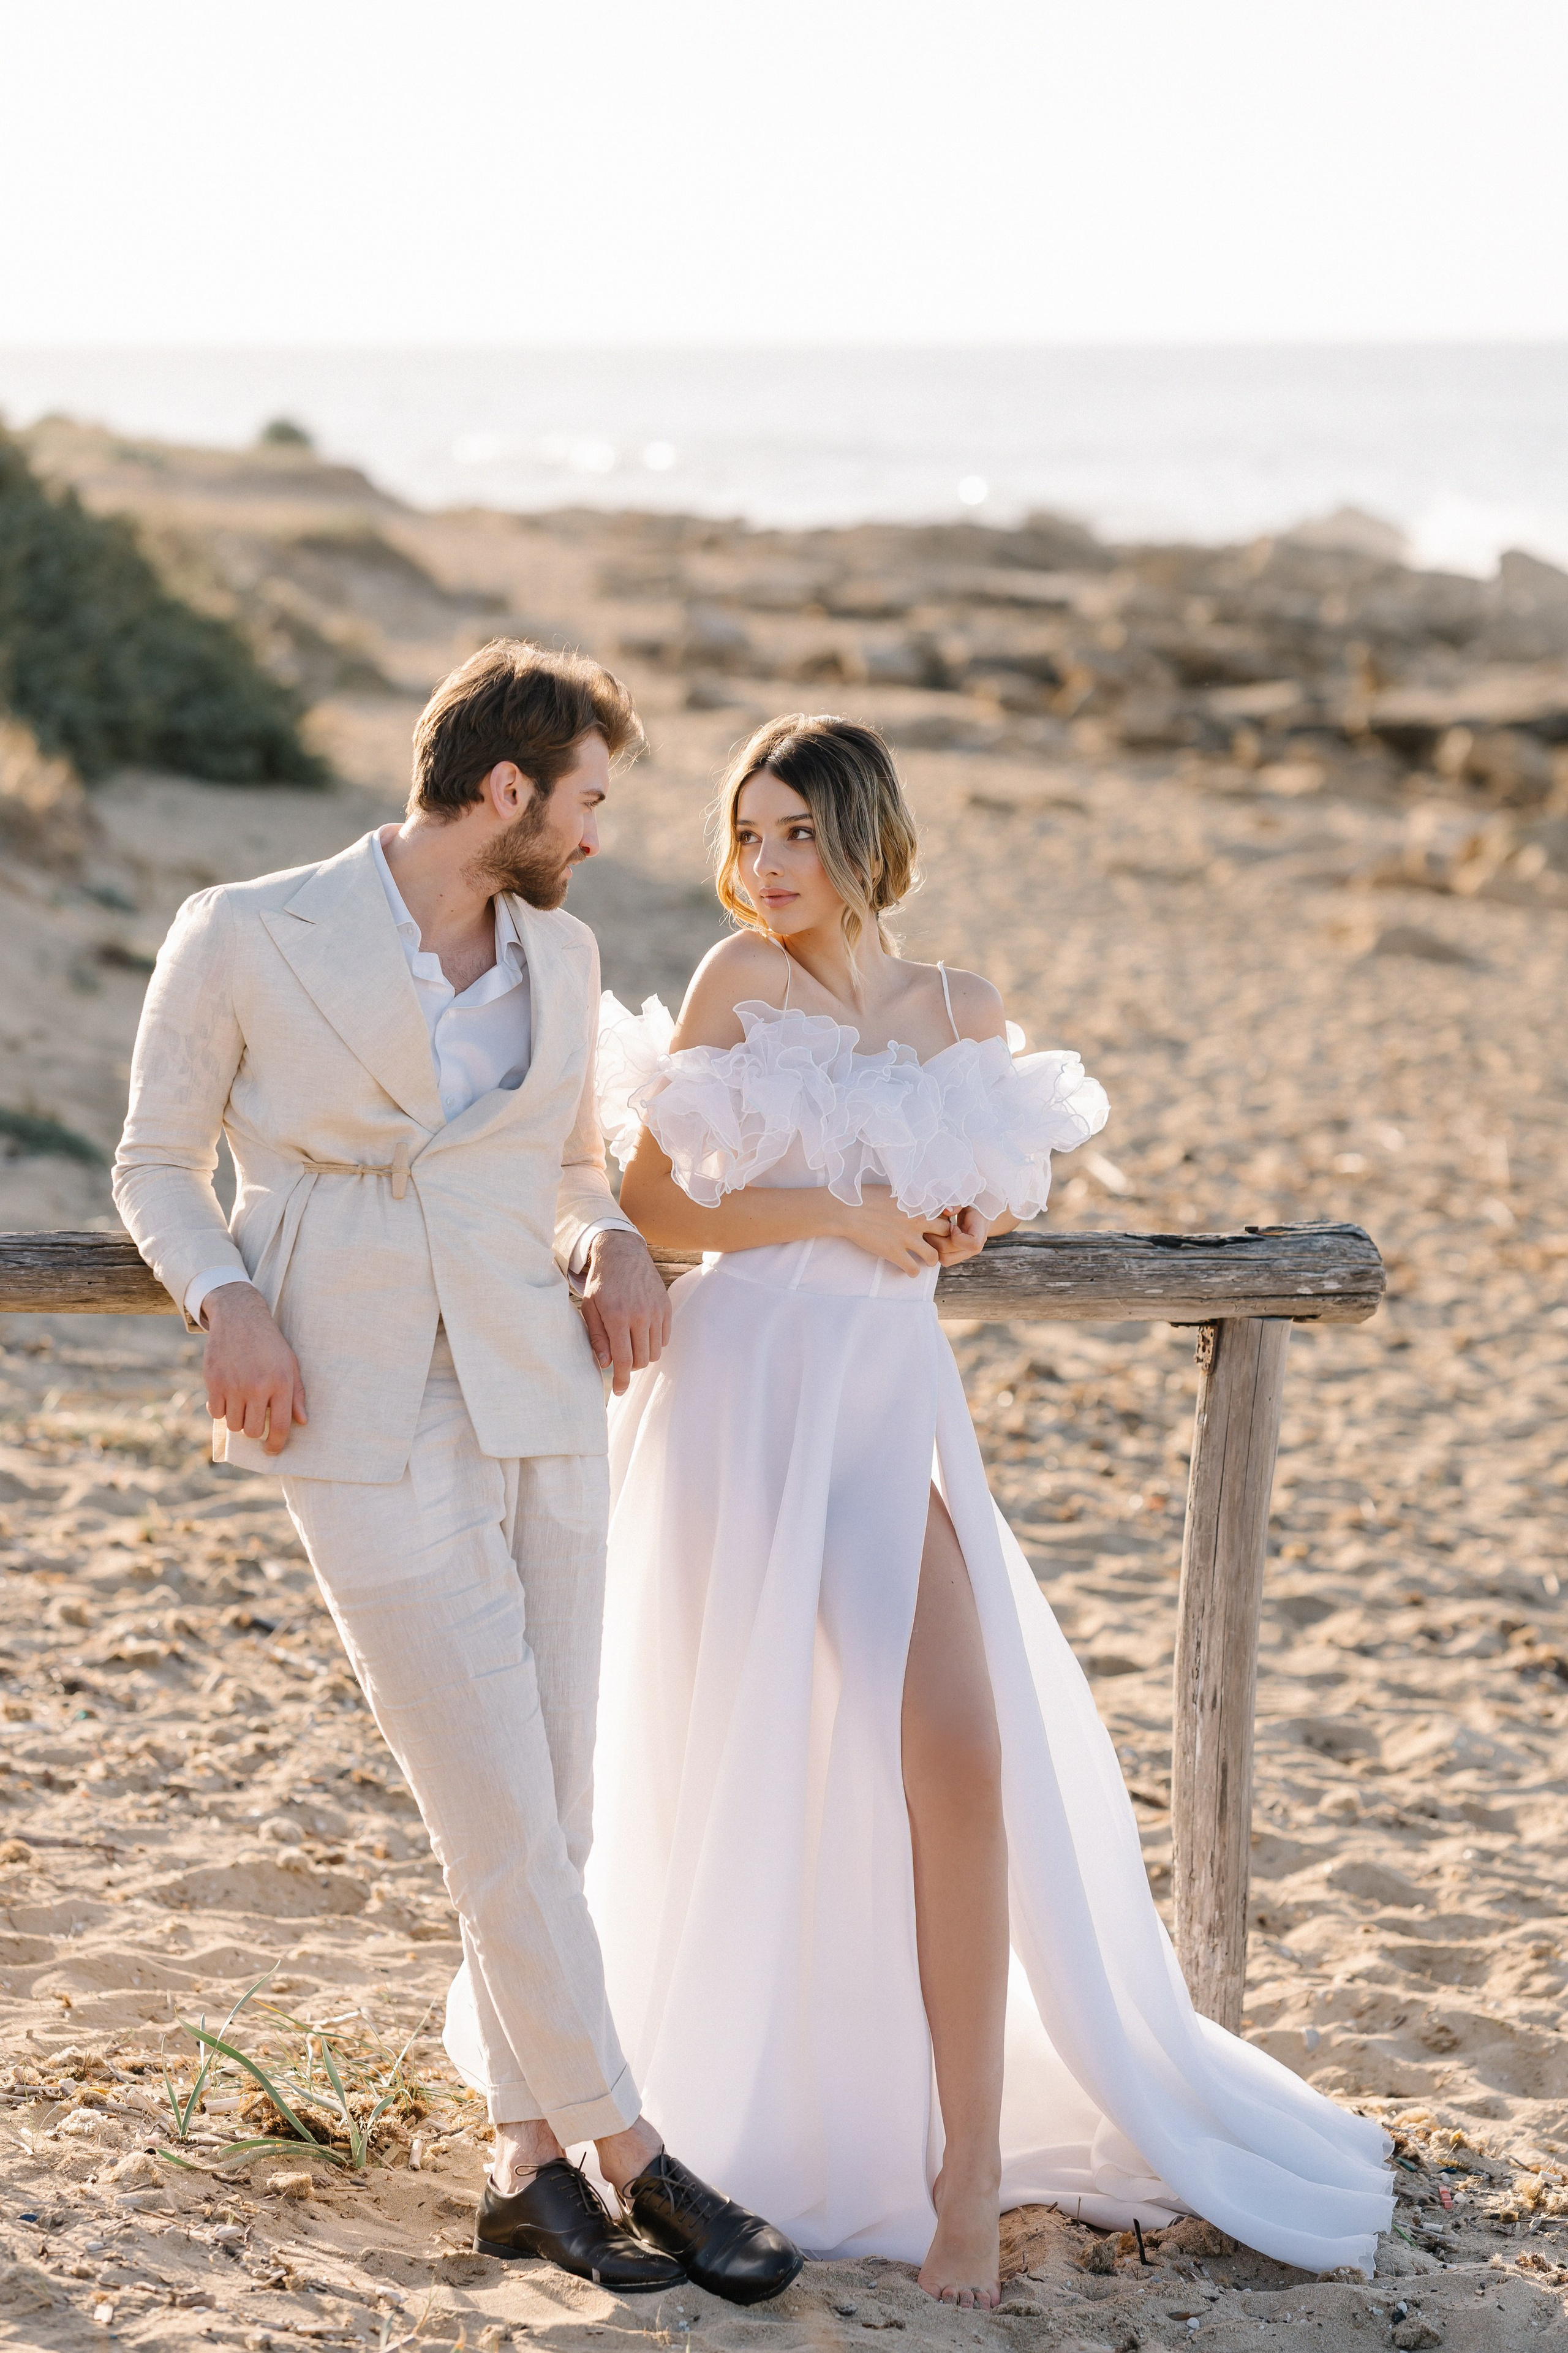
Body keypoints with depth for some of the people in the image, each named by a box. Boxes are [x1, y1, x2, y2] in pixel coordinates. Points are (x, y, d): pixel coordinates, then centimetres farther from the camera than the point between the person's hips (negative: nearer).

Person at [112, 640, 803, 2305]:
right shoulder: (247, 939, -7)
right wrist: (222, 1297, -15)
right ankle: (637, 2162, 7)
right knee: (507, 1829, -6)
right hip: (367, 1433, -5)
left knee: (551, 1818, 7)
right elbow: (156, 1165, 3)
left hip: (537, 1407, 5)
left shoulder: (558, 953, 7)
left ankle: (527, 2164, 19)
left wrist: (612, 1244, 3)